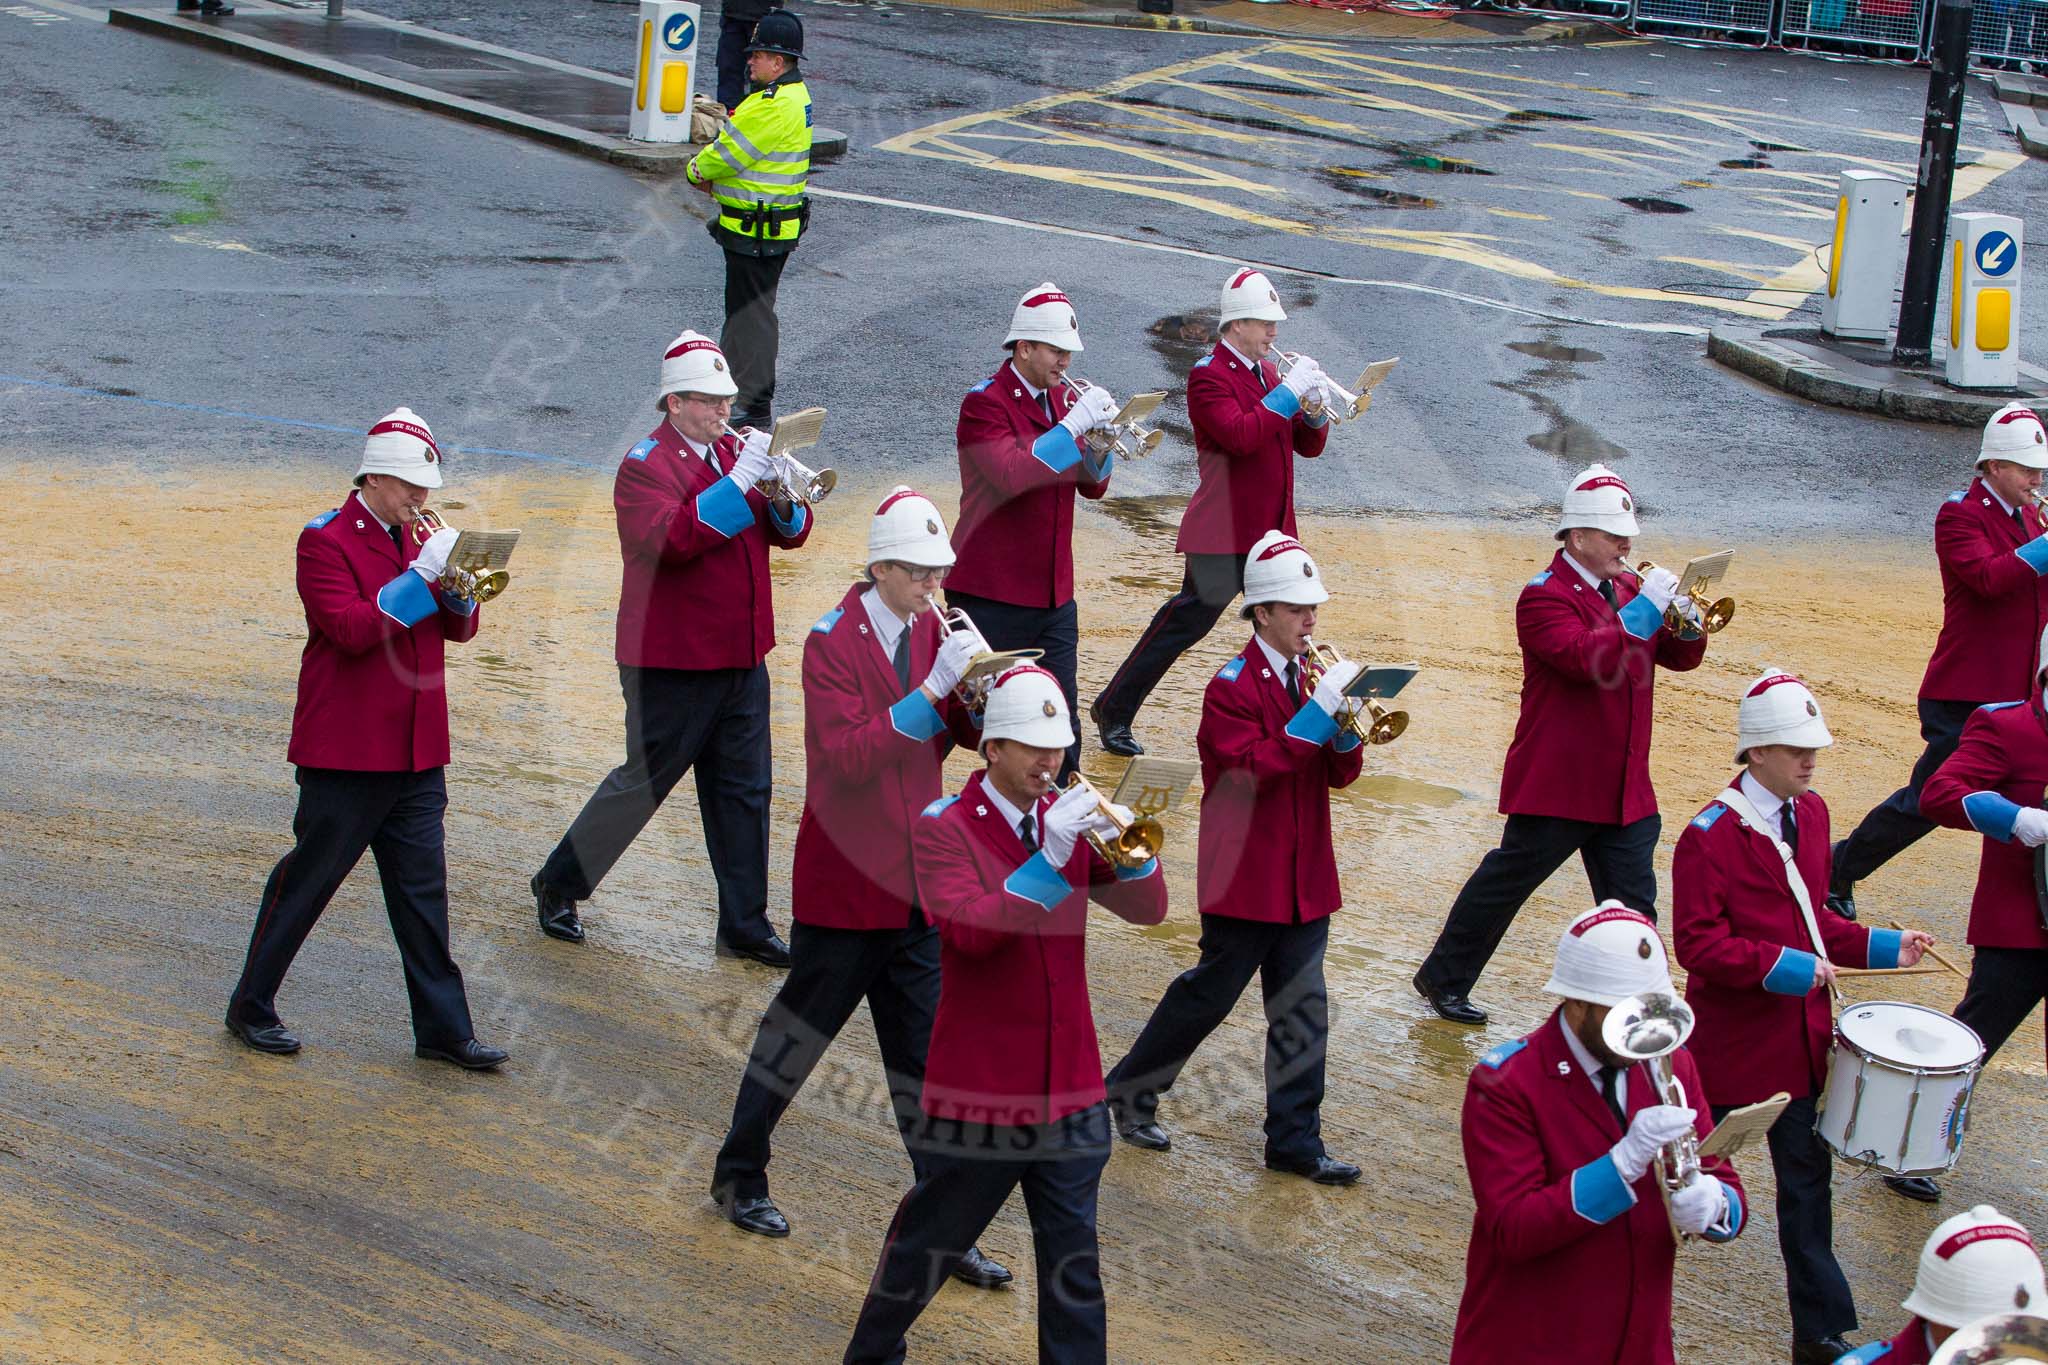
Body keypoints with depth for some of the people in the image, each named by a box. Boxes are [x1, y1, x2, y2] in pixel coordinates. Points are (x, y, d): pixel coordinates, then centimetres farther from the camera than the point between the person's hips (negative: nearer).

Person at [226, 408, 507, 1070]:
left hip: (415, 751, 7)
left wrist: (460, 587, -10)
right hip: (344, 751, -6)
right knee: (308, 879, 4)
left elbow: (461, 627, 11)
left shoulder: (414, 540, 14)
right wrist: (422, 575, -24)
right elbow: (353, 629, -21)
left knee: (422, 888, 6)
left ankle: (443, 1028, 9)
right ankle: (251, 1008, 18)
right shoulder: (325, 542, -9)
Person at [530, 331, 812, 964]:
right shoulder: (646, 463, -10)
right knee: (644, 781, 2)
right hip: (672, 661, -7)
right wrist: (739, 481, -29)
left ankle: (744, 924, 14)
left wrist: (783, 499, -11)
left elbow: (789, 533, 11)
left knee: (744, 791, 8)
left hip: (741, 656, 7)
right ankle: (558, 886, 20)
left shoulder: (733, 450, 11)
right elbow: (669, 538, -28)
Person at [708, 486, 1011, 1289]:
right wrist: (932, 689, -30)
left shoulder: (928, 632, 6)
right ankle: (739, 1175, 30)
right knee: (802, 1027, 9)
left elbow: (972, 733, 5)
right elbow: (849, 756, -24)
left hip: (912, 884, 6)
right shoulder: (833, 641, -13)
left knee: (924, 1053, 4)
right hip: (844, 880, -6)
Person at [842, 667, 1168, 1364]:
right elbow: (969, 928, -22)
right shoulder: (944, 826, -6)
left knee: (1074, 1261, 3)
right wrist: (1049, 858, -28)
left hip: (1069, 1083, 4)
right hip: (980, 1083, -4)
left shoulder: (1068, 817, 9)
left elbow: (1148, 909, 1)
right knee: (931, 1238, 11)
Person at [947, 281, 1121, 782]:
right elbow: (1012, 474, -28)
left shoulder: (1063, 399, 11)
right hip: (991, 596, -6)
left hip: (1053, 594, 7)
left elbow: (1092, 486, 12)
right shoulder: (985, 403, -11)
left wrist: (1100, 441, -8)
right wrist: (1073, 425, -27)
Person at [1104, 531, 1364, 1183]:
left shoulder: (1308, 676, 10)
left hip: (1305, 878, 7)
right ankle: (1131, 1091, 23)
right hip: (1246, 877, -7)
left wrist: (1346, 726, -11)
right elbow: (1251, 770, -24)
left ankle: (1295, 1141, 12)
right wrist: (1317, 710, -27)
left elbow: (1341, 773, 10)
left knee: (1303, 1008, 6)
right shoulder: (1233, 687, -12)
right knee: (1209, 994, 4)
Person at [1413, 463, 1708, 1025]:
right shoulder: (1544, 597, -13)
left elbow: (1680, 658, 15)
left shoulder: (1629, 588, 12)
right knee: (1506, 882, 7)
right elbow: (1587, 659, -30)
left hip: (1624, 787, 7)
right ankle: (1443, 979, 22)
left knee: (1633, 903, 5)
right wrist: (1644, 610, -28)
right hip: (1556, 783, -7)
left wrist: (1688, 623, -7)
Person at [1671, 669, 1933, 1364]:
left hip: (1800, 1040, 7)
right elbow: (1697, 942, -19)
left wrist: (1878, 946, 4)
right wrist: (1782, 966, -25)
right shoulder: (1709, 835, -16)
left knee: (1807, 1178, 10)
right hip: (1733, 1045, -7)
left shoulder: (1811, 814, 8)